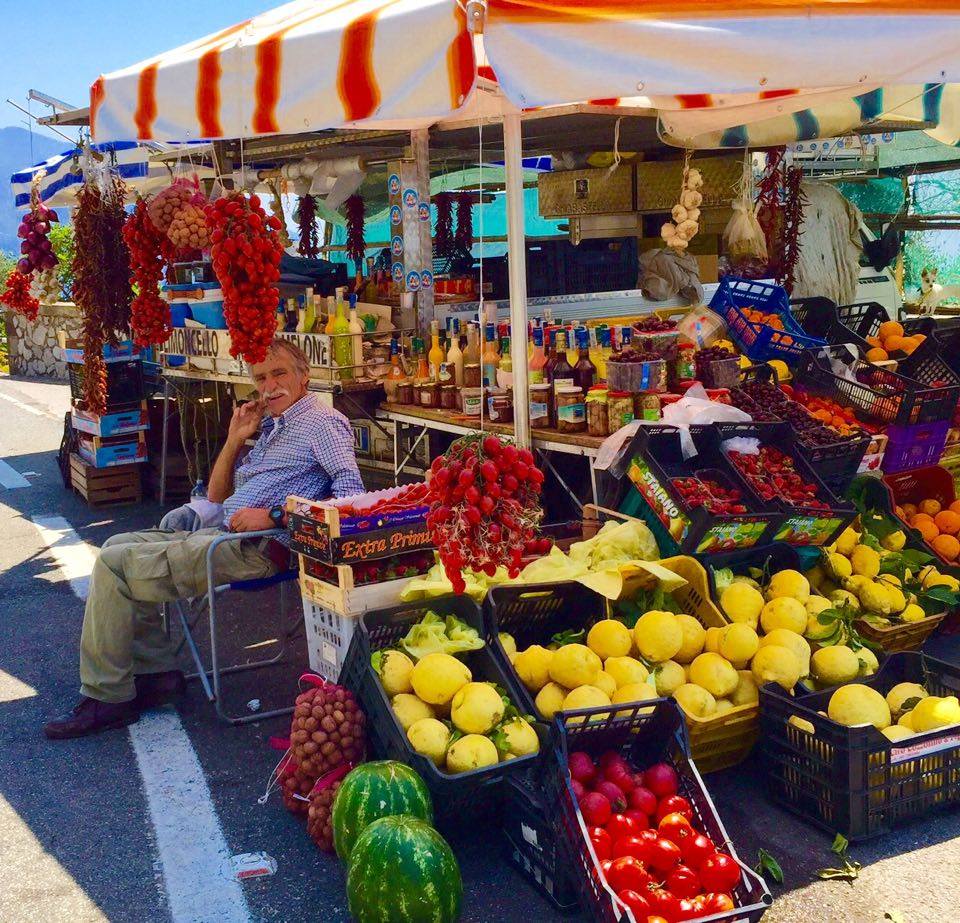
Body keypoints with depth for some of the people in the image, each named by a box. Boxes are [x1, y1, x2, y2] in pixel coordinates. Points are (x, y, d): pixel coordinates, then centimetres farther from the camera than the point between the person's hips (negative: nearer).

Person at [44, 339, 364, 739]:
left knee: (114, 564, -11)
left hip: (256, 550, -10)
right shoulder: (272, 427, 24)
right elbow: (217, 497, 25)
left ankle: (108, 697, -1)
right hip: (224, 534, 10)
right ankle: (156, 672, 11)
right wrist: (235, 440, 11)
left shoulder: (322, 421, -4)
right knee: (118, 546, 14)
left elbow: (352, 490, -21)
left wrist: (274, 515, -23)